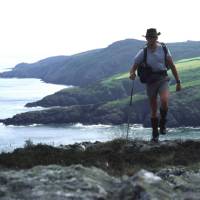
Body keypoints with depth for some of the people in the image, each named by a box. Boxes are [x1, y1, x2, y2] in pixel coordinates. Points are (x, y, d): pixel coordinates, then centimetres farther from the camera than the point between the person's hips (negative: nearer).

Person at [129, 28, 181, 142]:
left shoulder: (163, 49, -1)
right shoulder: (143, 52, -2)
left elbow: (172, 66, 5)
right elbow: (134, 67, -1)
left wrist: (178, 82, 3)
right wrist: (132, 74, -25)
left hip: (163, 79, -1)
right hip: (150, 81, 1)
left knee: (164, 101, -28)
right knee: (154, 109, 5)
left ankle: (163, 123, -1)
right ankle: (155, 135, 20)